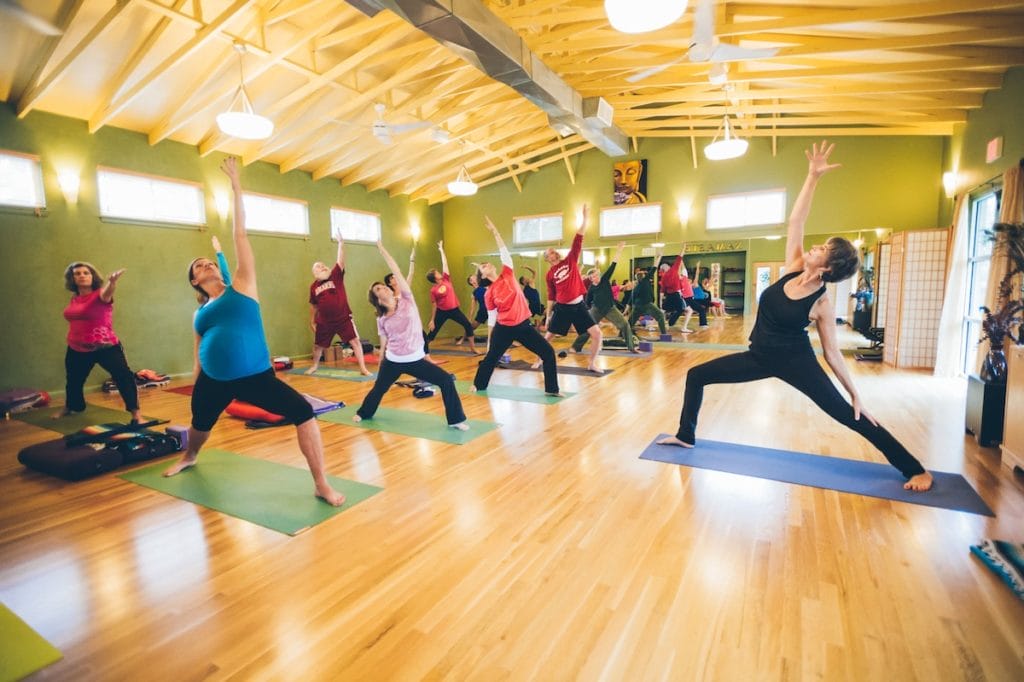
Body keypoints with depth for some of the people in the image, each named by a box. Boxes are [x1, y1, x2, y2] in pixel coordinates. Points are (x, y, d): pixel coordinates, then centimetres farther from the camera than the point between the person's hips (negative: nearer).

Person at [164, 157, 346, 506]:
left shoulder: (241, 285, 4)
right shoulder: (200, 313, 13)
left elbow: (240, 234, 2)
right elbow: (199, 355, 20)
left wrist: (235, 184, 3)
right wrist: (197, 389, 20)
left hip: (256, 377, -4)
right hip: (214, 382, 4)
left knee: (303, 412, -21)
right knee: (200, 423, 27)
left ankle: (322, 485, -12)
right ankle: (188, 458, 65)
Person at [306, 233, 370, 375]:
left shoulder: (336, 275, -3)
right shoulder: (313, 286, 4)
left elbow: (340, 261, -15)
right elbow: (313, 305, 14)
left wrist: (341, 243, -25)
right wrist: (312, 321, 17)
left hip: (344, 318, -3)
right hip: (324, 322, 3)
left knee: (355, 341, -9)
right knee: (317, 345, 17)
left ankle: (363, 369, -3)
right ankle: (315, 365, 44)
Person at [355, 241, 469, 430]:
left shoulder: (406, 300, -3)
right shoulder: (382, 319, 0)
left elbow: (396, 271, -8)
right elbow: (383, 343, 10)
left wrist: (381, 247, -6)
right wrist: (380, 365, 15)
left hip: (416, 359, -1)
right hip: (392, 361, 1)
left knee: (446, 381, -12)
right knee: (379, 388, 19)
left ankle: (456, 419, 1)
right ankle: (364, 413, 50)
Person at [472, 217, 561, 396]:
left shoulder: (507, 275, 2)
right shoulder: (489, 293, -1)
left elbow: (504, 251, -4)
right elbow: (492, 318, 5)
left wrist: (494, 230, -8)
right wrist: (490, 339, 7)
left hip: (524, 325, 2)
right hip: (504, 329, -1)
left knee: (549, 353, -3)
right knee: (491, 358, 11)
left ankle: (552, 389, 9)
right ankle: (478, 385, 34)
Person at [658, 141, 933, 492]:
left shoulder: (823, 305, -17)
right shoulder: (793, 268, -7)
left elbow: (832, 353, -8)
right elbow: (795, 220, -11)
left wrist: (856, 396, -6)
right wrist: (813, 176, -17)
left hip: (796, 362, -5)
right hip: (761, 357, 6)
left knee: (848, 415, -1)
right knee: (696, 376, 2)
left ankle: (916, 471, 17)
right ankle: (686, 436, 17)